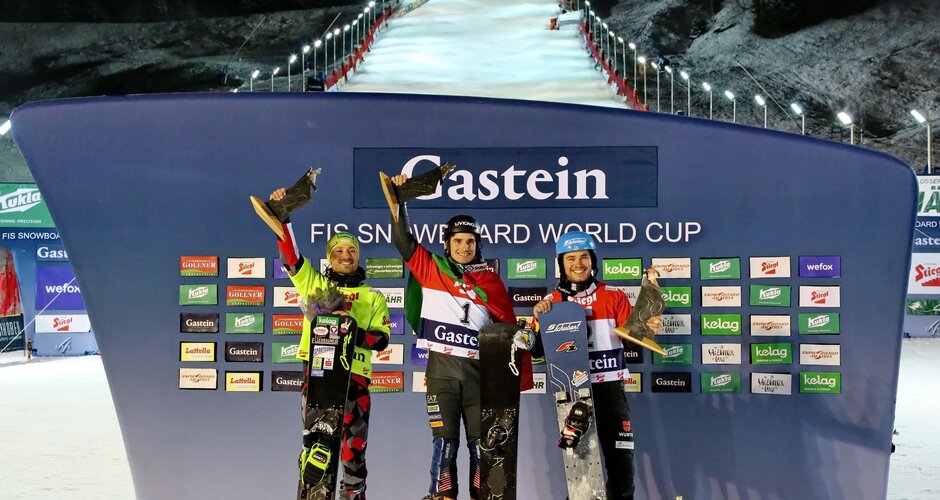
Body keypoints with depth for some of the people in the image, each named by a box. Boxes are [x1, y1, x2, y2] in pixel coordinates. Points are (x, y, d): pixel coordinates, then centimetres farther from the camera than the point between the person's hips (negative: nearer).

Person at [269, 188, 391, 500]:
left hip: (354, 373, 0)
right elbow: (289, 255, 6)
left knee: (354, 443, 1)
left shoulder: (373, 297, 12)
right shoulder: (314, 283, 14)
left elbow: (381, 339, 4)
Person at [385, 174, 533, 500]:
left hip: (479, 371, 1)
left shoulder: (491, 281, 7)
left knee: (481, 441, 5)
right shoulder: (430, 269, 6)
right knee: (445, 439, 0)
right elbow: (401, 238, 3)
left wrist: (521, 374, 4)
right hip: (441, 369, -1)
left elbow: (509, 327, 8)